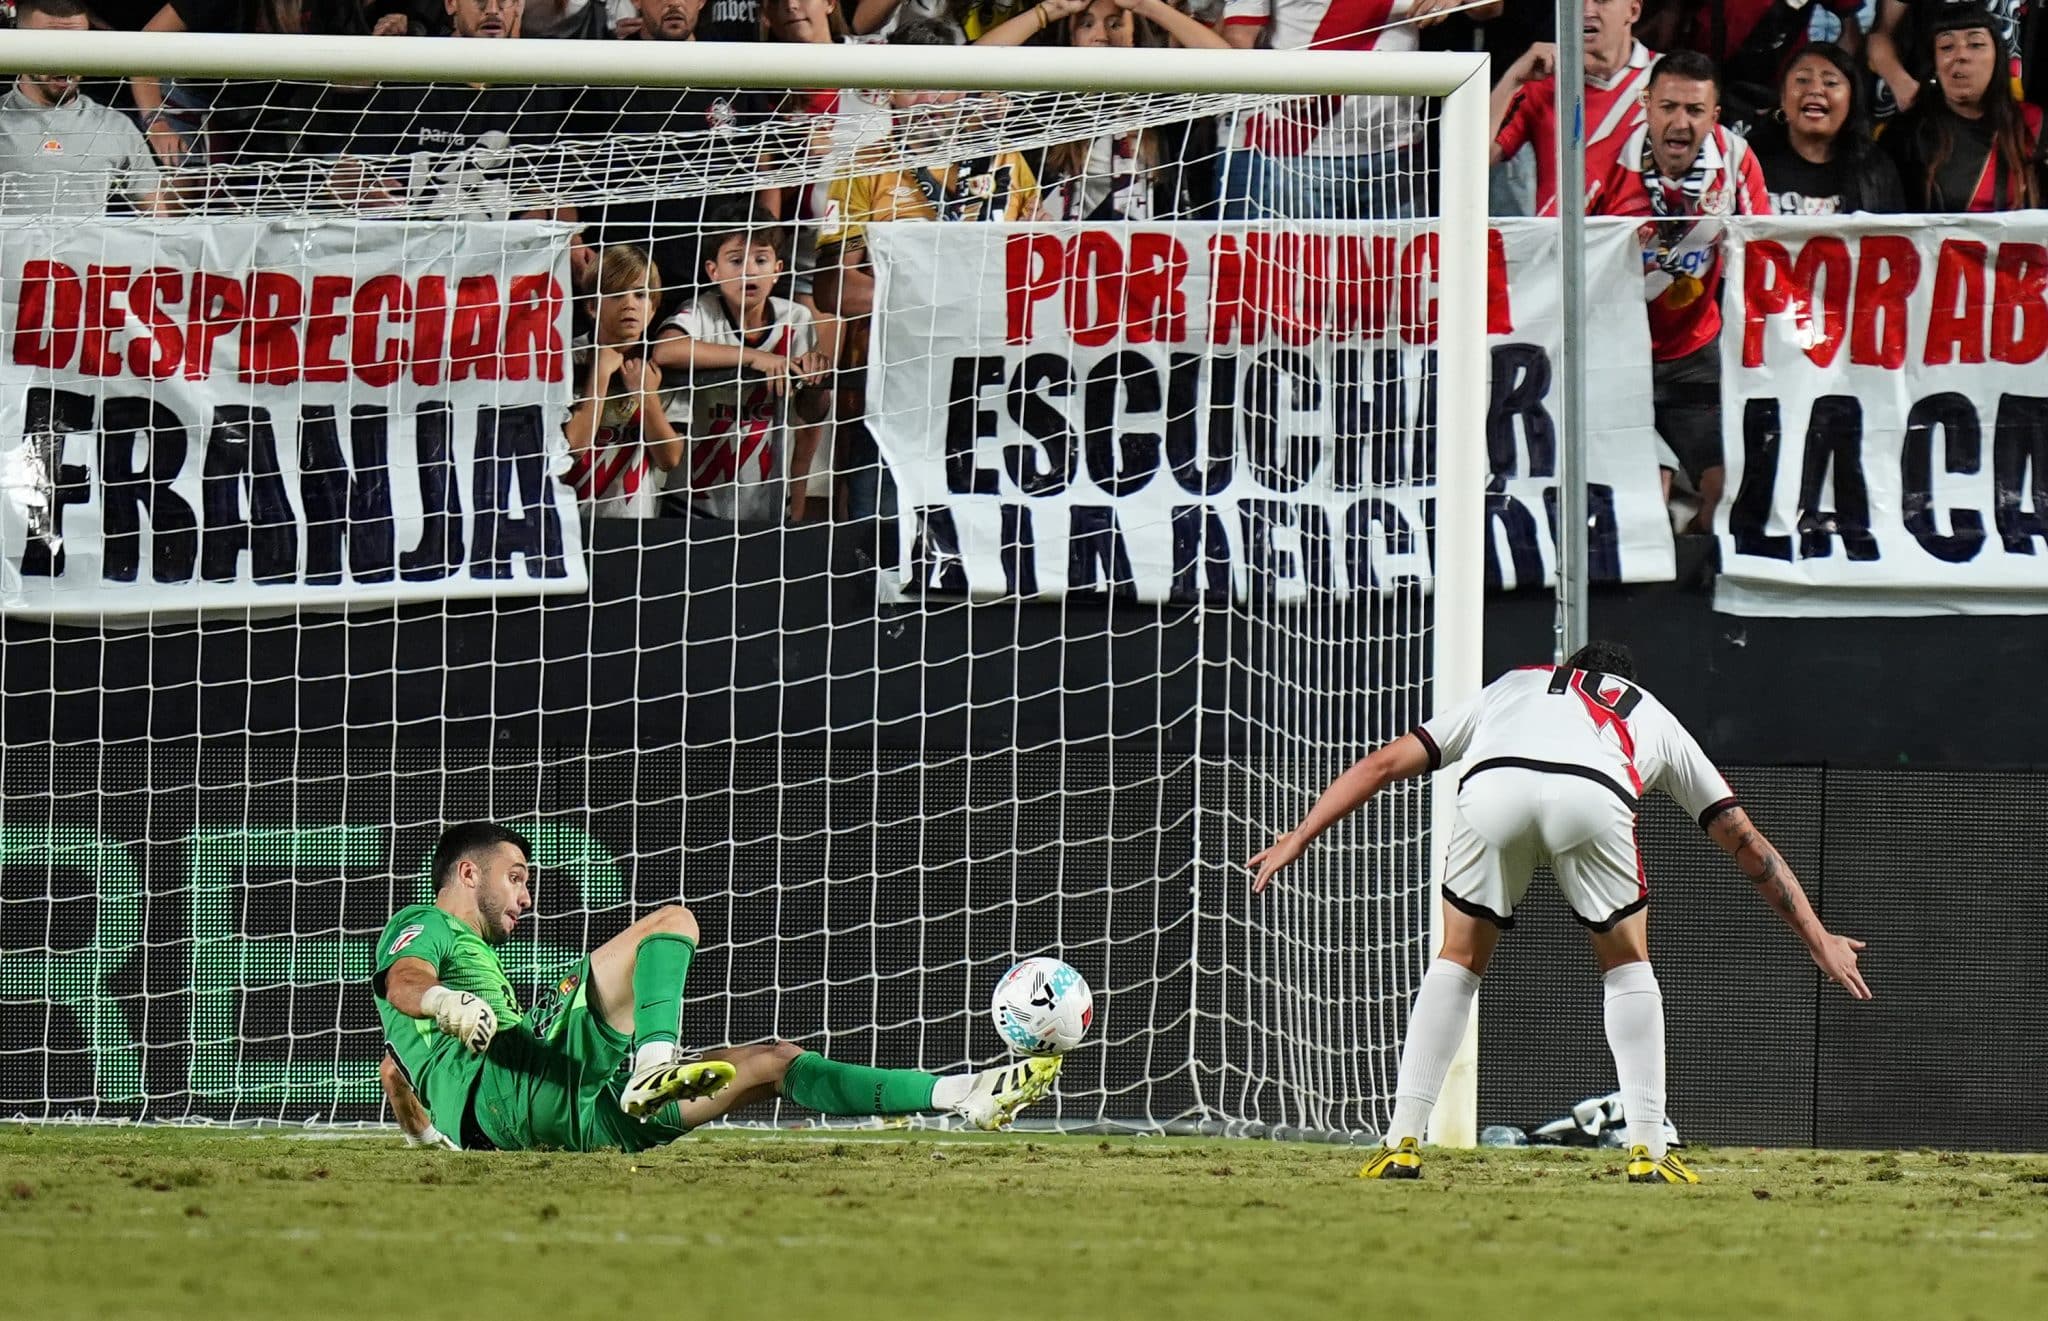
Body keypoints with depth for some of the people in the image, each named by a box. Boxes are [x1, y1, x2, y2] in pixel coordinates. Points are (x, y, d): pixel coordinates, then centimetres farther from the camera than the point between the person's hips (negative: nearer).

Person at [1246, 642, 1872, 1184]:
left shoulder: (1510, 686, 43)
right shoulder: (1653, 716, 41)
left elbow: (1383, 763, 36)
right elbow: (1745, 840, 42)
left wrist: (1300, 837, 38)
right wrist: (1817, 936, 47)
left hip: (1492, 786, 1)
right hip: (1594, 797, -1)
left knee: (1458, 962, 20)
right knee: (1627, 966, 21)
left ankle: (1402, 1143, 12)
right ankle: (1647, 1150, 13)